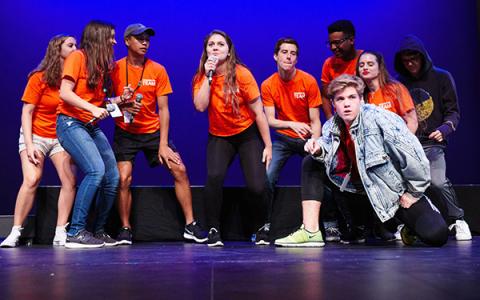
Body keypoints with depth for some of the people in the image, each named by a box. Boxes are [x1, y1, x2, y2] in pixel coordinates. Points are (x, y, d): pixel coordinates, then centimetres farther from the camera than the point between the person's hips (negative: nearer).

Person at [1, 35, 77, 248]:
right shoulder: (39, 78, -8)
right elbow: (26, 113, -8)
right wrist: (29, 145, -15)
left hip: (61, 136, 3)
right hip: (36, 135, -3)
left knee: (70, 180, -13)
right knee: (31, 180, -18)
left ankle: (60, 234, -6)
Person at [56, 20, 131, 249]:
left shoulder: (102, 65, 17)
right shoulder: (78, 57, -5)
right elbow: (65, 93, -14)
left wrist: (120, 99, 3)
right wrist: (92, 108, -23)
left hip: (92, 127, 8)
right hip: (71, 123, -8)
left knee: (113, 177, 0)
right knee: (96, 170, -24)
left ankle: (98, 232, 12)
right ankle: (75, 233, -17)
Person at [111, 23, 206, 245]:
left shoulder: (158, 70, -3)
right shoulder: (115, 69, -5)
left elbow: (163, 109, -4)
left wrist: (163, 144, -10)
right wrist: (122, 106, -23)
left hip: (153, 131, 2)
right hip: (125, 132, -1)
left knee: (180, 169, -7)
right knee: (124, 178, -13)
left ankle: (190, 226, 3)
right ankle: (125, 229, 6)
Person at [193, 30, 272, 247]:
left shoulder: (241, 74, -13)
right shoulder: (201, 77, -3)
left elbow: (258, 112, -10)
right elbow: (200, 106, -22)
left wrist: (268, 146, -10)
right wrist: (208, 75, -21)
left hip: (248, 134, -2)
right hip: (219, 137, 2)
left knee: (256, 186, -12)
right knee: (214, 177, -25)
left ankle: (264, 225, 20)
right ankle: (213, 229, -5)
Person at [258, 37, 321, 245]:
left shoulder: (308, 81, -10)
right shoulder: (268, 85, -5)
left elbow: (315, 122, -9)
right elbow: (270, 120, -10)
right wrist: (293, 125, -29)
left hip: (307, 138, -1)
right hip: (283, 138, 1)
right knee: (267, 176, -18)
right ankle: (265, 225, -2)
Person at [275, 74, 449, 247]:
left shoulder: (379, 119, -23)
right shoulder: (331, 127, -6)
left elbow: (414, 156, -24)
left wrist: (413, 193, -15)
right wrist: (319, 151, -12)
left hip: (394, 190, -5)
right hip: (360, 188, 5)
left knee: (436, 235, -25)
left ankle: (408, 221, 12)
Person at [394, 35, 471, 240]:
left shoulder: (441, 78, 9)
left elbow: (453, 111, 7)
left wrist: (444, 129, -12)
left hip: (431, 143, -2)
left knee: (438, 181, -23)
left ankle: (457, 220, 1)